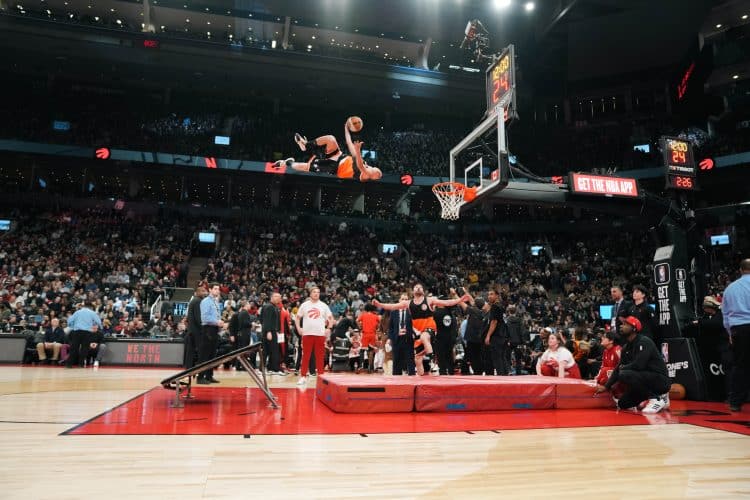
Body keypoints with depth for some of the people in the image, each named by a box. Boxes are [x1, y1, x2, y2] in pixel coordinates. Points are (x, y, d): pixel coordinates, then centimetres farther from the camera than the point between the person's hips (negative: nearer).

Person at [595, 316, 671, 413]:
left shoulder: (644, 342, -18)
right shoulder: (626, 347, 8)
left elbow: (638, 365, -29)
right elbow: (619, 368, 12)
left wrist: (623, 368, -8)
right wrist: (606, 386, 5)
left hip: (661, 380, -9)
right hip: (647, 379, 9)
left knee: (625, 374, -30)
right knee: (622, 404, 9)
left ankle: (656, 399, -14)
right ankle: (657, 395, 16)